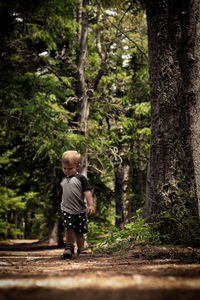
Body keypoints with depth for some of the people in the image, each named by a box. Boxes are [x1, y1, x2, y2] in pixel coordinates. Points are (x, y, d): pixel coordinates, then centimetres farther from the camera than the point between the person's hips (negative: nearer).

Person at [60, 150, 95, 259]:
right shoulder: (63, 181, 12)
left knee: (79, 231, 3)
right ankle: (69, 247, -2)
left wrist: (91, 205, -15)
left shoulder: (81, 178, -3)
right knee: (69, 229, -12)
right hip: (67, 210, 2)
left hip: (80, 210, -2)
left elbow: (87, 192, -7)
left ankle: (81, 249, 15)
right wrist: (63, 205, 24)